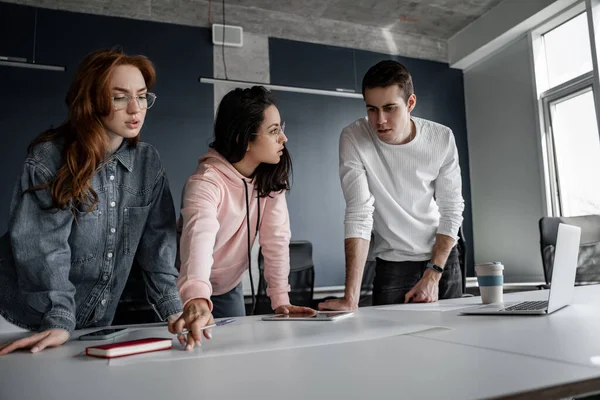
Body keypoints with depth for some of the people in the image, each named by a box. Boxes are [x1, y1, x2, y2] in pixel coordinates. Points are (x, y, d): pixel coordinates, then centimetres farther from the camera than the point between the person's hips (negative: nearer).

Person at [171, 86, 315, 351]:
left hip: (229, 288, 5)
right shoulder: (206, 182, -31)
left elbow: (276, 238, -17)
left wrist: (280, 300, -22)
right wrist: (197, 300, -66)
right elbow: (199, 238, -50)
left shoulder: (270, 175, -13)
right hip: (188, 293, -5)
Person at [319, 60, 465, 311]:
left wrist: (433, 275, -13)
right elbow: (358, 214, -24)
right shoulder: (353, 139, -17)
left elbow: (452, 210, -5)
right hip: (392, 265, -2)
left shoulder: (442, 139, -11)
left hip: (443, 258, 3)